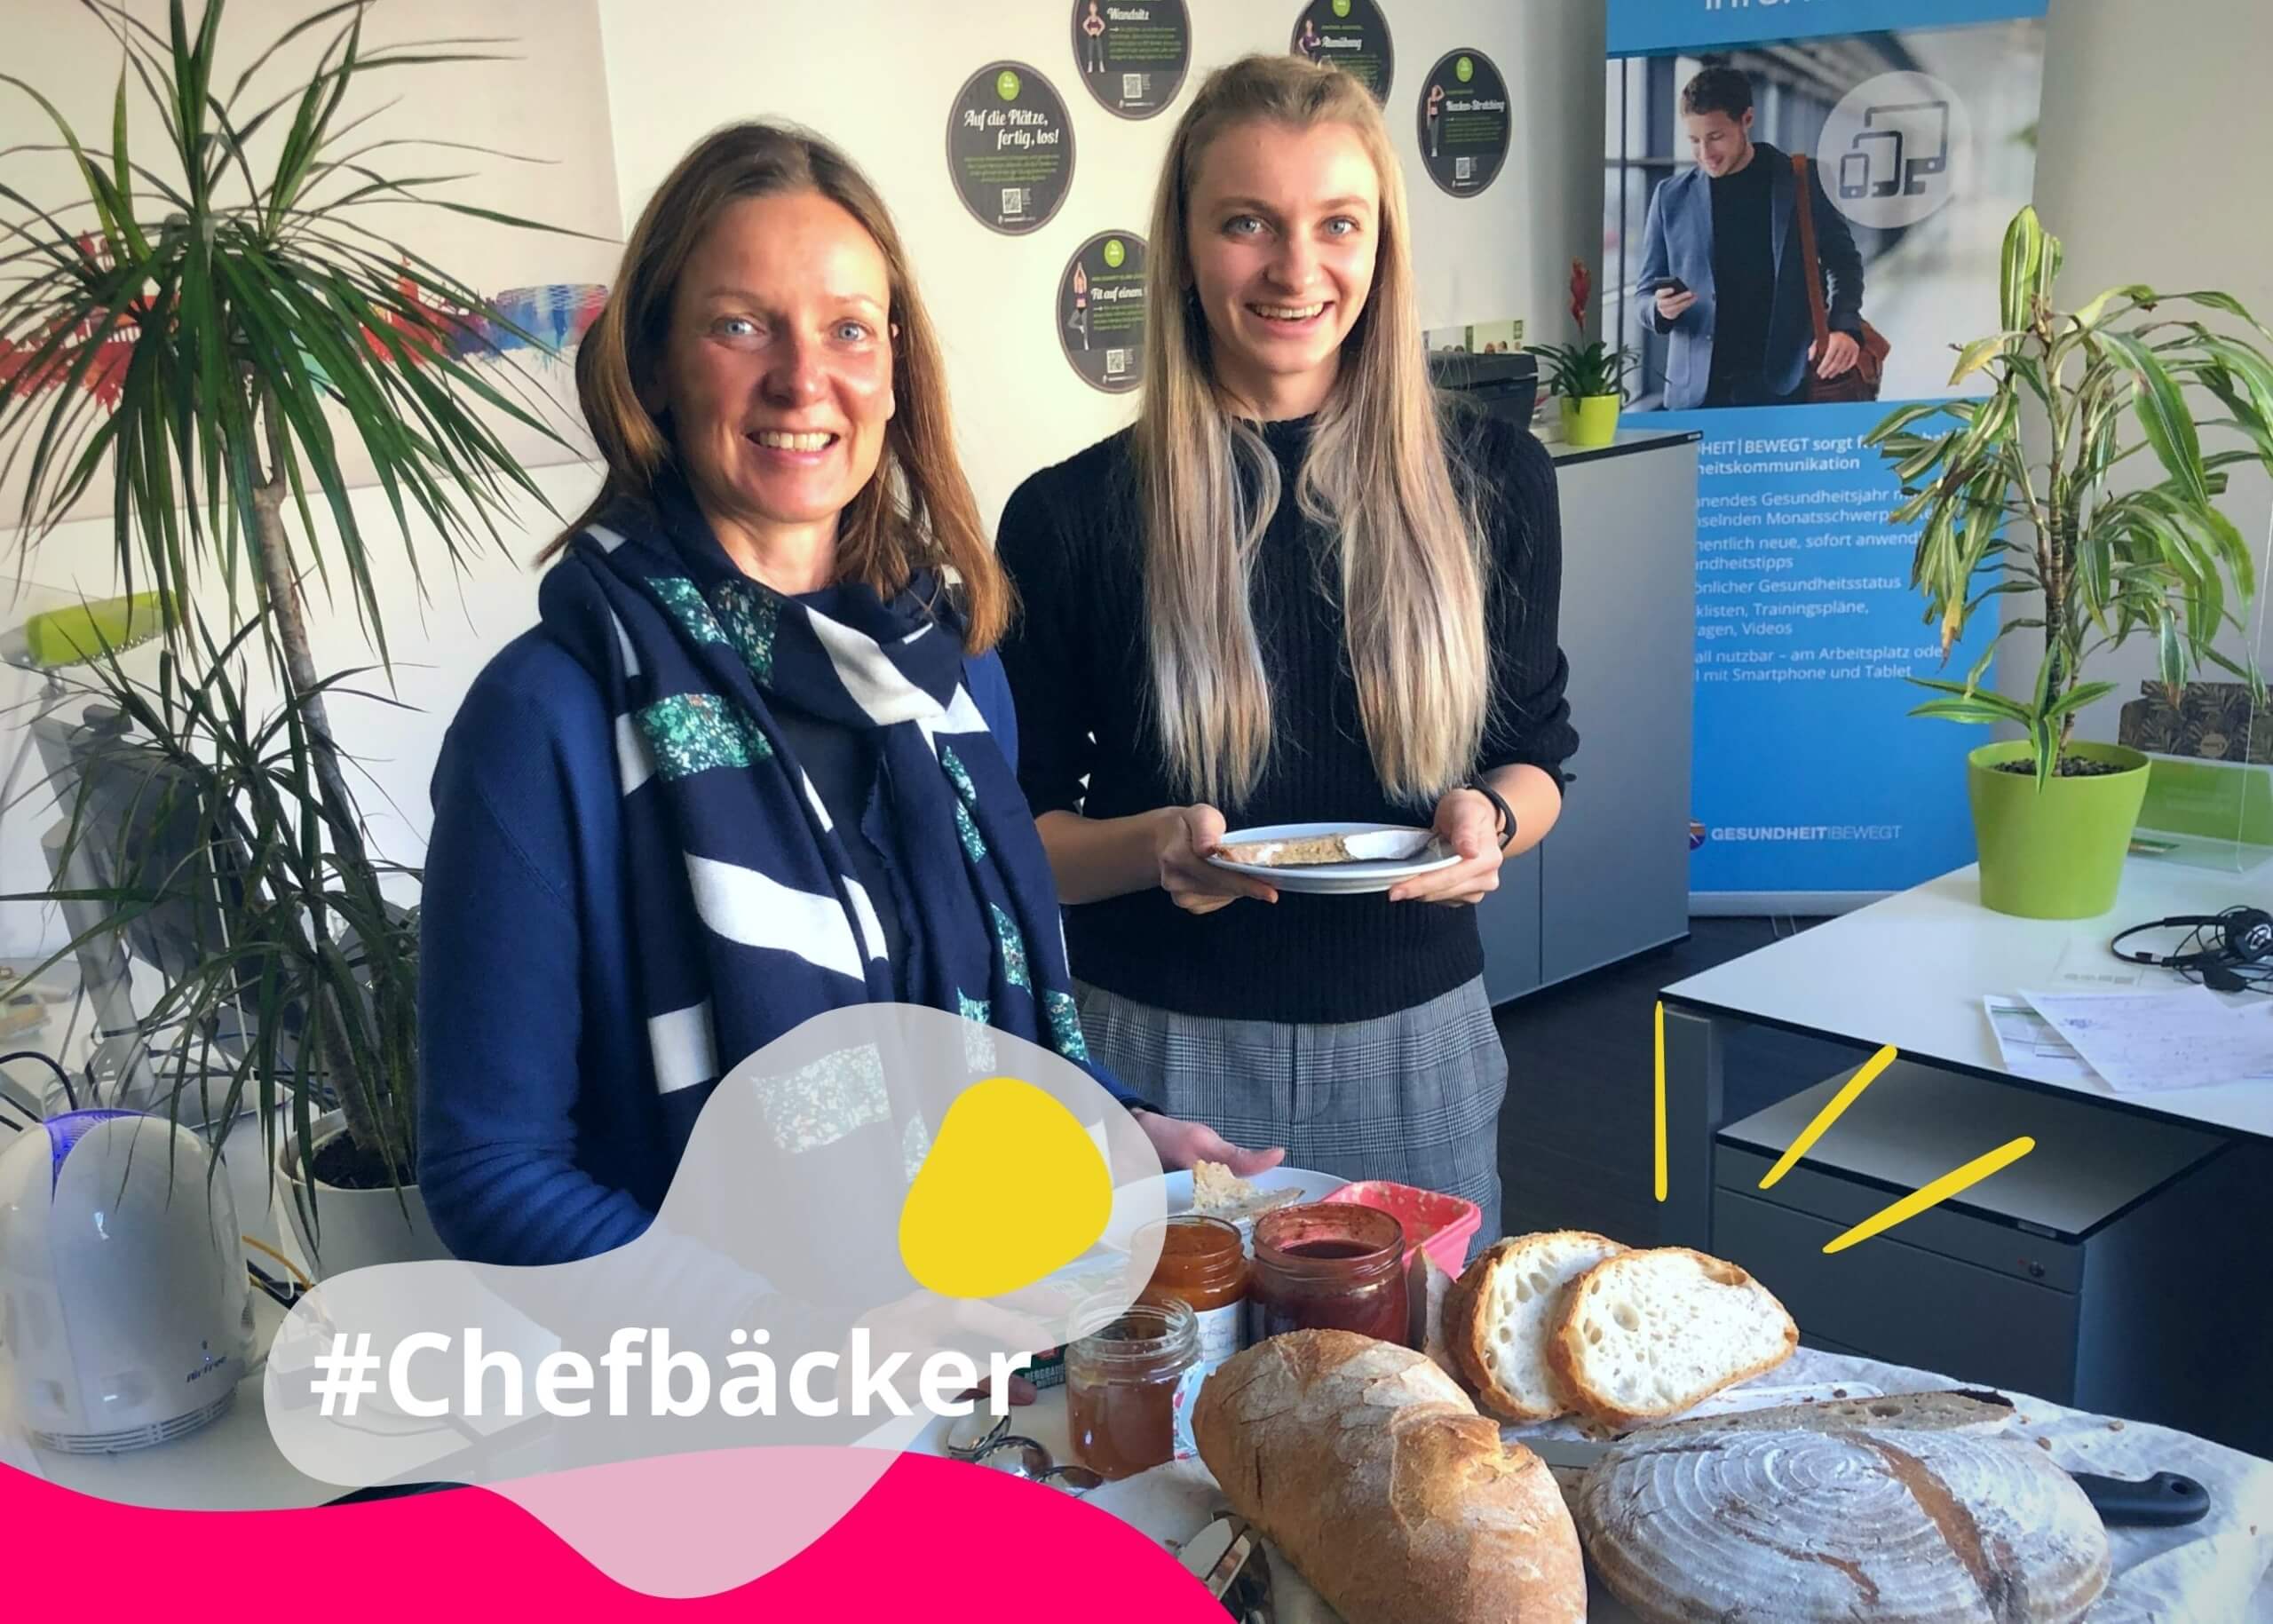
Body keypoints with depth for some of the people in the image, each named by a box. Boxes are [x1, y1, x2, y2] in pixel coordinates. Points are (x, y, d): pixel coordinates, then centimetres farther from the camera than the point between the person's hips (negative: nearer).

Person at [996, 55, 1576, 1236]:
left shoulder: (1490, 481, -2)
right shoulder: (1071, 516, -8)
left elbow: (1534, 749, 9)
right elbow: (1014, 832, -2)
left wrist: (1491, 818, -12)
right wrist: (1151, 846, -21)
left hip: (1416, 1049, 2)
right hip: (1161, 1055, -2)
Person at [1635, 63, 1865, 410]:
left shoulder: (1798, 180, 3)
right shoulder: (1671, 196, 6)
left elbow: (1842, 259, 9)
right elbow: (1646, 291, 10)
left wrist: (1845, 326, -8)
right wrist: (1661, 308, -14)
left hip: (1784, 385, -1)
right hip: (1696, 391, 1)